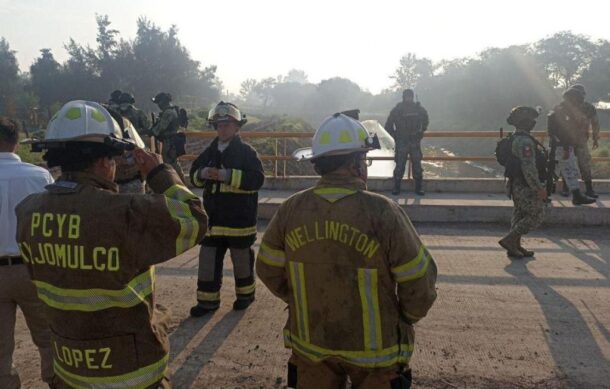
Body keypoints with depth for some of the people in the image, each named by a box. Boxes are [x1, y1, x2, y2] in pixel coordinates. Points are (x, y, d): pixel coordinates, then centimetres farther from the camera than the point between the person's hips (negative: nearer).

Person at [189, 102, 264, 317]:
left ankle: (245, 293, 28)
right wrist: (202, 174, -11)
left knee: (241, 256, 8)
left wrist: (228, 175, -24)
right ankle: (208, 299, 16)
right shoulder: (210, 151, 11)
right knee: (208, 257, 5)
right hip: (212, 215, 5)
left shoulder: (246, 151, -6)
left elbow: (257, 178, -17)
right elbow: (194, 175, 14)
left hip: (239, 217, -5)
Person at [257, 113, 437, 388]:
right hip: (374, 348, -2)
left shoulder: (291, 210, -12)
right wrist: (406, 319, 6)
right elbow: (419, 283, -14)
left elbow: (269, 271, 0)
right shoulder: (382, 213, -22)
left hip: (310, 342, 3)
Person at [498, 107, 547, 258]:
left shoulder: (517, 139, 13)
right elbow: (529, 168, -26)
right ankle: (509, 240, -5)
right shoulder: (525, 142, -21)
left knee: (520, 214, 15)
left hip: (517, 185, 10)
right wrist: (539, 188, -22)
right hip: (526, 187, -10)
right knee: (536, 216, -3)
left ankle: (515, 246, 20)